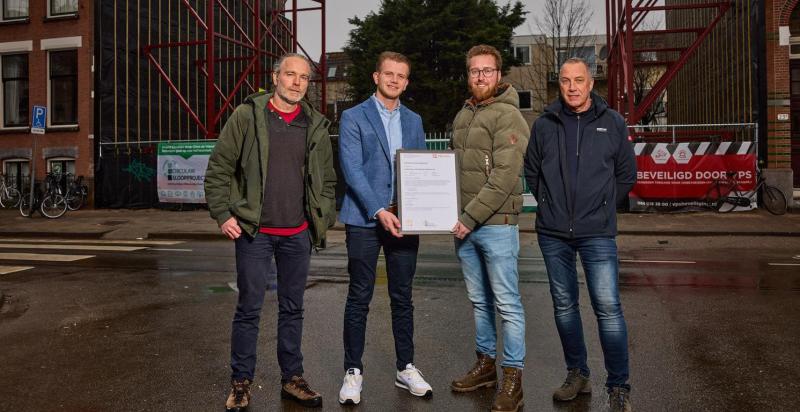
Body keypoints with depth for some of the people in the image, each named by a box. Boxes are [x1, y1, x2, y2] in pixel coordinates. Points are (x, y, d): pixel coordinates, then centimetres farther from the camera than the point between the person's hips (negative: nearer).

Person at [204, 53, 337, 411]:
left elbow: (327, 179, 13)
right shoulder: (246, 116, -1)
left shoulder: (316, 126, 8)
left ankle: (292, 379, 25)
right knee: (249, 309, 3)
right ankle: (241, 382, 18)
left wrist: (324, 220, 5)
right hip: (254, 232, -3)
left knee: (292, 309, 12)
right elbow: (218, 168, -1)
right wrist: (222, 213, -8)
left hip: (298, 234, 3)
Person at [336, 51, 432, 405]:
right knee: (359, 298, 2)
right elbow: (352, 170, -9)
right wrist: (379, 211, -18)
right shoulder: (353, 117, 0)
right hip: (364, 219, -4)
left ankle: (406, 368, 23)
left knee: (402, 297, 11)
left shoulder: (413, 121, 14)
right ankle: (353, 371, 14)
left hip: (403, 219, 4)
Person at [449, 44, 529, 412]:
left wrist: (471, 217, -18)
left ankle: (513, 378, 10)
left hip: (496, 224, -7)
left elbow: (504, 178, -17)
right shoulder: (461, 116, 16)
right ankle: (485, 365, 29)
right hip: (463, 226, 7)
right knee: (479, 301, 16)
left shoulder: (508, 116, -9)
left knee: (506, 303, 0)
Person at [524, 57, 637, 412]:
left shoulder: (612, 123, 2)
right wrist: (552, 206, 8)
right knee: (564, 305, 11)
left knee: (608, 307, -7)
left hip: (597, 233, -2)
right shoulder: (544, 125, 4)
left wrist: (602, 207, 6)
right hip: (553, 234, 3)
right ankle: (577, 375, 27)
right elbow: (532, 172, 14)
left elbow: (626, 174, 9)